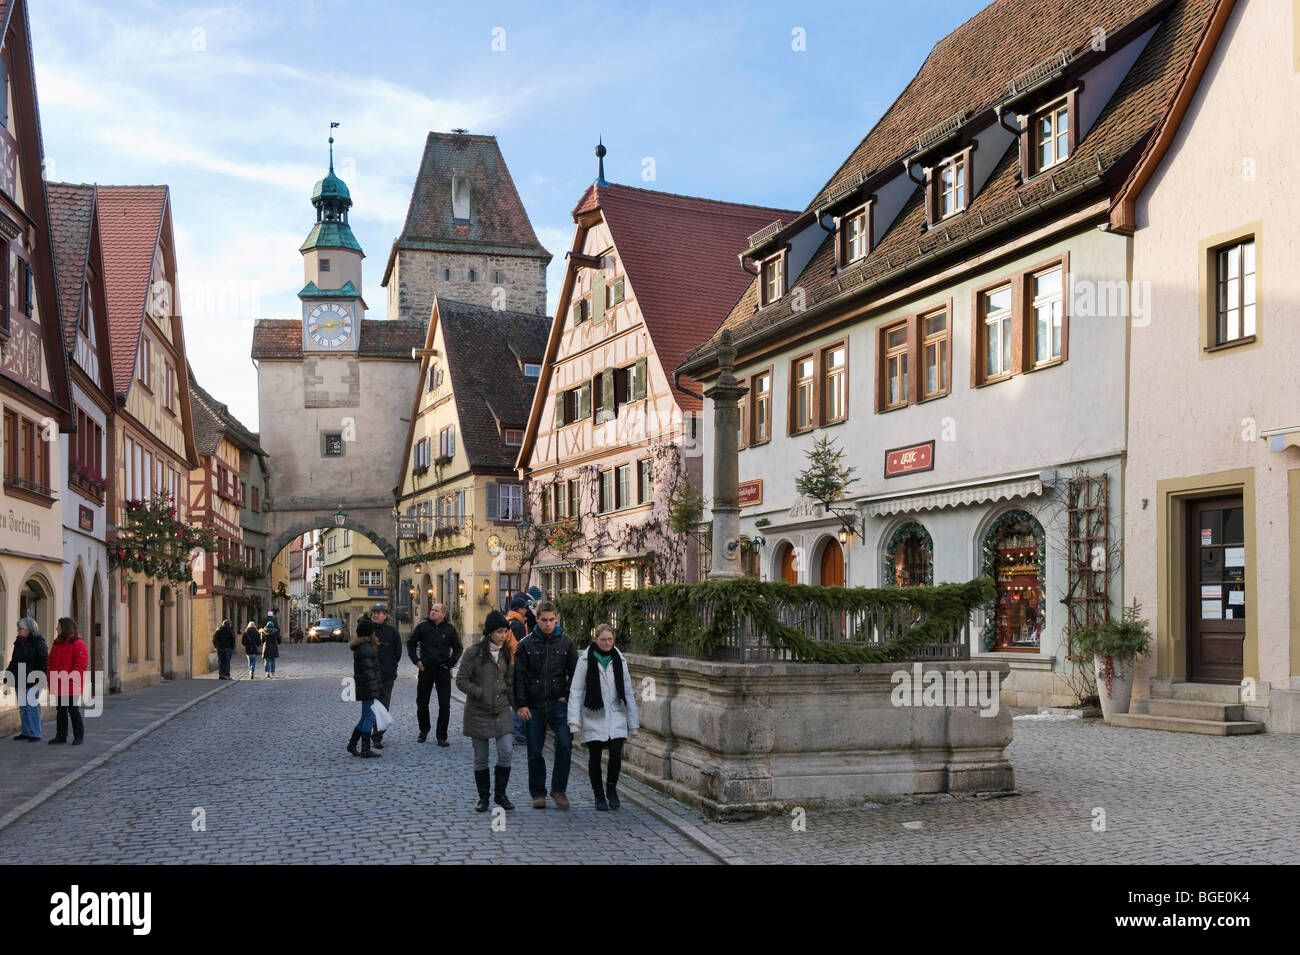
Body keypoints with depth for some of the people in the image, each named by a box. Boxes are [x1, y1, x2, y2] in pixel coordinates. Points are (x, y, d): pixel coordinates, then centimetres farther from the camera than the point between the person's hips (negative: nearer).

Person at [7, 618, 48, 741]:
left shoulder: (38, 643, -8)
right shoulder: (19, 643, 14)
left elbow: (44, 662, -11)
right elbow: (14, 661, 22)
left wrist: (41, 678, -19)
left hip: (32, 681, -8)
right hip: (20, 681, 8)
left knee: (32, 707, -7)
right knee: (22, 708, 11)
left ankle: (35, 733, -2)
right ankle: (26, 732, 18)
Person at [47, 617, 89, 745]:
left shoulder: (78, 644, -10)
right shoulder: (57, 644, 14)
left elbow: (80, 666, -16)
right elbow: (51, 665, 16)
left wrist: (68, 678, -21)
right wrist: (51, 682, 7)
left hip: (72, 687, -7)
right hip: (59, 687, 7)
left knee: (73, 710, -2)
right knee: (60, 711, 12)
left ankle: (78, 736, 7)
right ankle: (61, 736, 19)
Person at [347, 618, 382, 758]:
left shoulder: (359, 646, 14)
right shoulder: (366, 648, -17)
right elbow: (368, 671, -22)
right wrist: (373, 691, -23)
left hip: (363, 687, 10)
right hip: (368, 689, -10)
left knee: (365, 717, 16)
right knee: (369, 717, -4)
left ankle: (352, 744, 20)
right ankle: (365, 750, 0)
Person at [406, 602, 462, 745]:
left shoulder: (450, 628, 1)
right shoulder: (422, 626, 0)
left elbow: (457, 648, 12)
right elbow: (411, 643, 11)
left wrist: (451, 663, 1)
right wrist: (416, 660, 2)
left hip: (443, 670, -1)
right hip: (426, 669, 1)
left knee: (445, 705, -4)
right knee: (422, 703, 11)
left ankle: (442, 737, 3)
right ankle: (424, 729, 34)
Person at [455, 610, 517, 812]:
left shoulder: (506, 653, 6)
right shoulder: (474, 652, -9)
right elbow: (461, 680, -8)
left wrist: (515, 705, 10)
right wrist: (481, 693, -16)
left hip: (501, 710, 3)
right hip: (478, 711, -3)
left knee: (506, 752, -8)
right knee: (481, 758, 4)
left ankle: (500, 794, 7)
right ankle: (483, 797, 18)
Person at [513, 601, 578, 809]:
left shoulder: (565, 643, 4)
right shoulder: (526, 644, 1)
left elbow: (574, 673, 10)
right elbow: (518, 676, 1)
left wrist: (568, 698, 0)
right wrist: (520, 704, -5)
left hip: (558, 704, 0)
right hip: (533, 706, 0)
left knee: (565, 744, -15)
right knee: (535, 752, 6)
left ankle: (558, 789, 1)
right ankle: (538, 793, 21)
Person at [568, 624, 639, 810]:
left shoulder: (619, 660, 8)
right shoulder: (585, 660, -3)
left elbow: (628, 691, 12)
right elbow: (576, 691, -3)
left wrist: (633, 721, 9)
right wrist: (574, 721, -9)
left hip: (615, 716, 2)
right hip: (593, 716, -2)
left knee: (616, 755, -9)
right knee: (594, 758, 4)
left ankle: (611, 788, 16)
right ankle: (599, 796, 19)